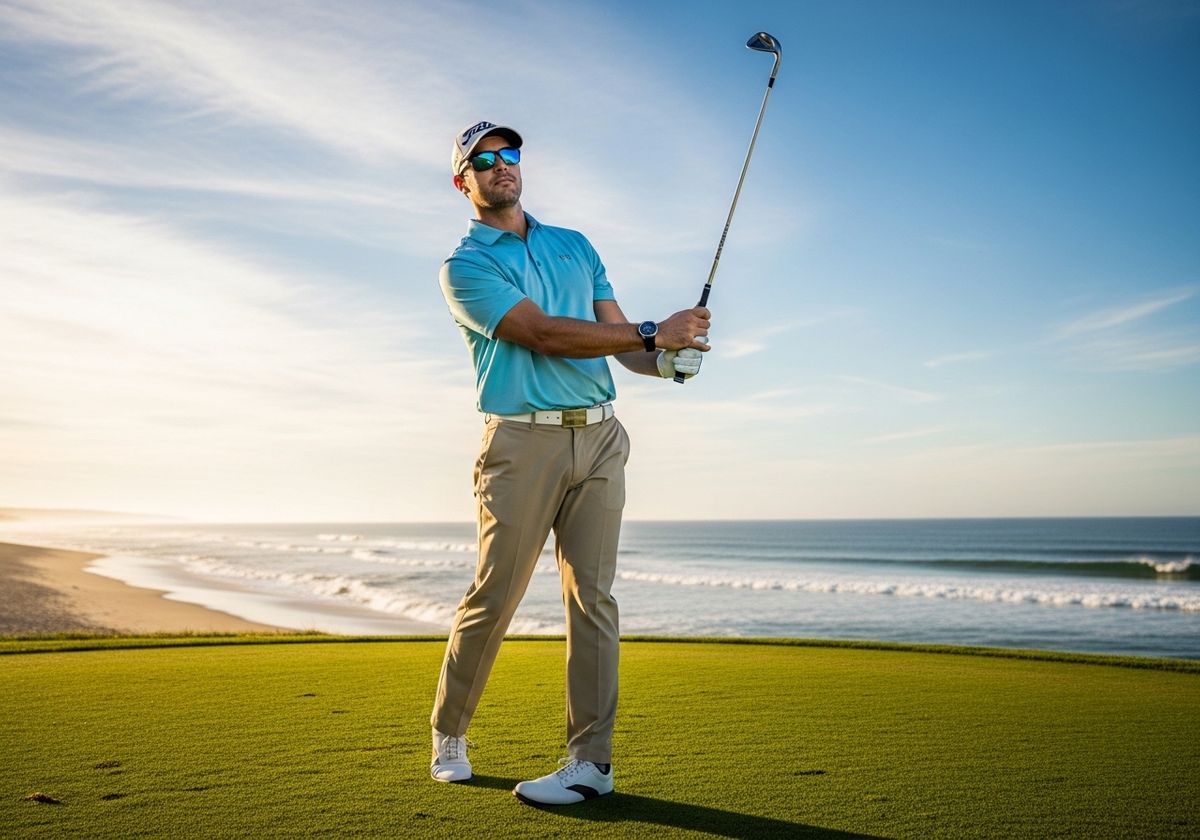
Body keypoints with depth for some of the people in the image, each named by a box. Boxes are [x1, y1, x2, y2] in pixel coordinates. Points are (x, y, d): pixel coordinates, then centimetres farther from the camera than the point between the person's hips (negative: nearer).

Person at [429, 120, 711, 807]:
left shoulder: (576, 246, 20)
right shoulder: (464, 267, 2)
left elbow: (619, 336, 15)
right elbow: (543, 334, -12)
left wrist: (664, 359, -8)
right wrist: (654, 333, -13)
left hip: (599, 438, 4)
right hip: (522, 441, -4)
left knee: (593, 596, 0)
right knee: (493, 597, -1)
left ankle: (592, 759, 6)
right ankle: (449, 732, 21)